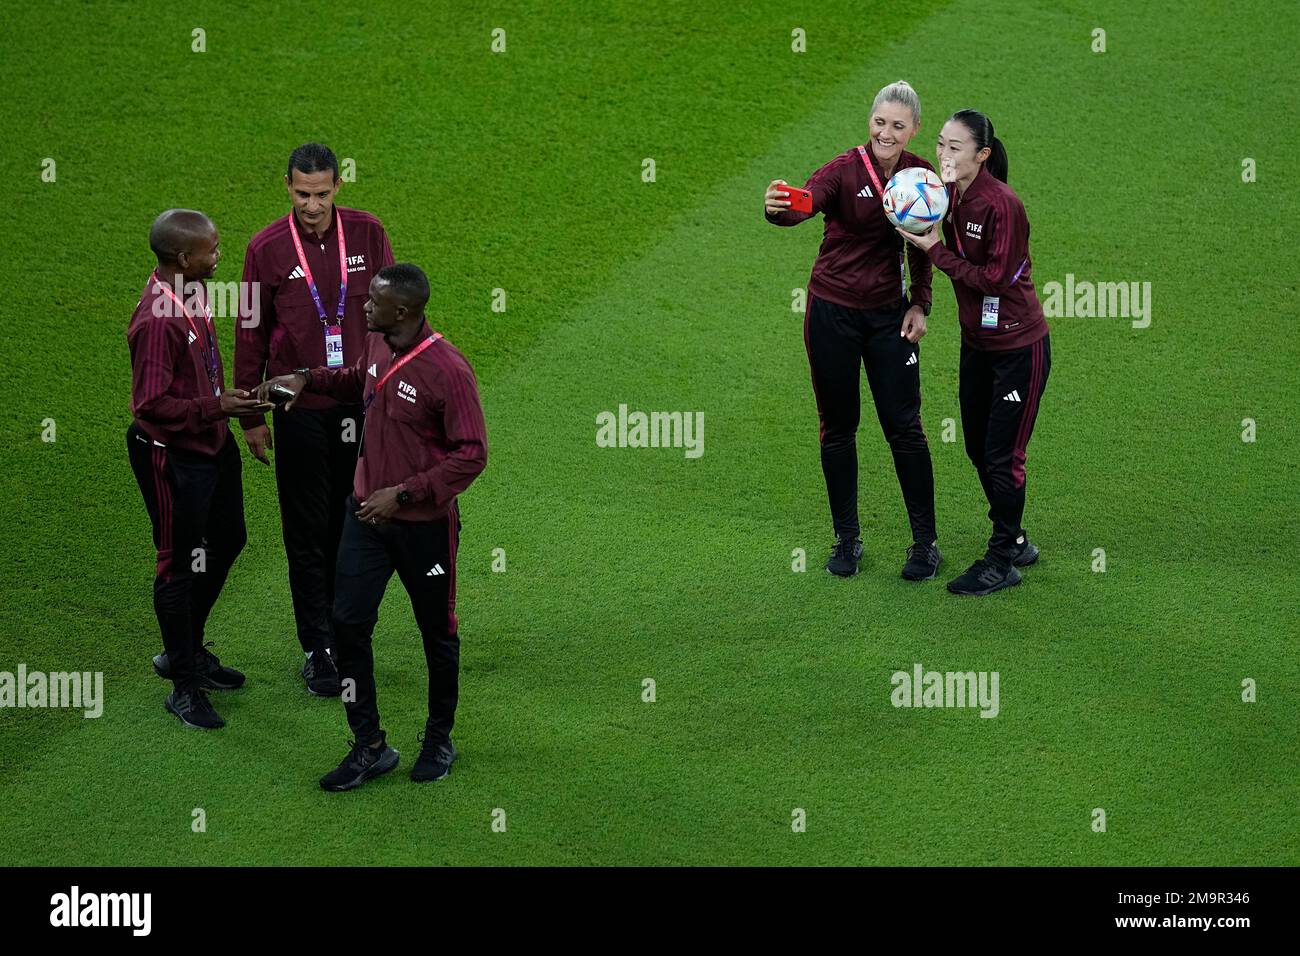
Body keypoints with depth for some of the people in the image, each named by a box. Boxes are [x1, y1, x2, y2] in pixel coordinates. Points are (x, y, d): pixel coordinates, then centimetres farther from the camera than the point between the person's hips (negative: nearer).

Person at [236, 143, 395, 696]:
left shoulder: (367, 235, -1)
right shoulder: (268, 249, -4)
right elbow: (251, 335, 2)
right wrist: (250, 416, 3)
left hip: (360, 403, 2)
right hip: (300, 410, -2)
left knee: (350, 526, 9)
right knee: (307, 533, 1)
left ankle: (343, 633, 21)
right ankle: (317, 649, 6)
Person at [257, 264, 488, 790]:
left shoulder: (448, 371, -23)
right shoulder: (377, 346, 0)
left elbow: (471, 455, -21)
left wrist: (403, 494, -24)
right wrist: (308, 380, 9)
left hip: (424, 524, -6)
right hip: (366, 511, 6)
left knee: (436, 631, 11)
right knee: (348, 622, 0)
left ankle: (439, 739, 31)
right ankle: (369, 746, 11)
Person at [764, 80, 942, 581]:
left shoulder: (920, 175, -2)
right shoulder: (845, 170, -16)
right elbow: (804, 205, -36)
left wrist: (920, 304, 2)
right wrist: (777, 208, -59)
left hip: (888, 314, 2)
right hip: (833, 310, -2)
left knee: (904, 426, 1)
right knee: (838, 427, 7)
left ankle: (926, 541, 11)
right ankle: (847, 539, 20)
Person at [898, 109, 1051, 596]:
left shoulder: (1001, 204, -24)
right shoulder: (951, 196, -1)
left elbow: (996, 279, -23)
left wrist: (936, 250, -20)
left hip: (1018, 346, -8)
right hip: (977, 342, 8)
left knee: (1002, 456, -1)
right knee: (978, 448, 16)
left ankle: (1002, 561, 10)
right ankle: (1015, 542, 33)